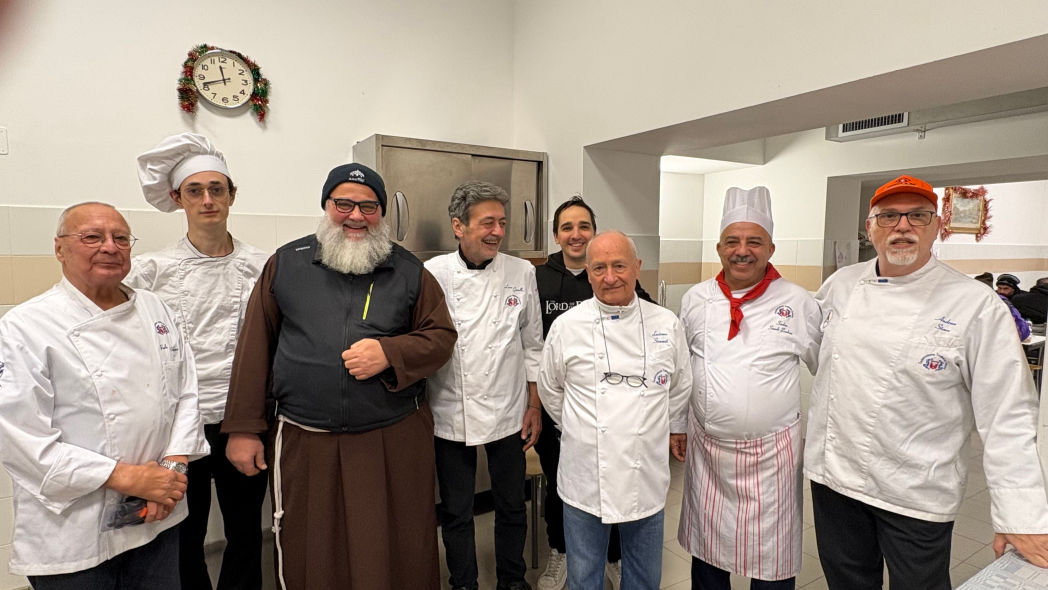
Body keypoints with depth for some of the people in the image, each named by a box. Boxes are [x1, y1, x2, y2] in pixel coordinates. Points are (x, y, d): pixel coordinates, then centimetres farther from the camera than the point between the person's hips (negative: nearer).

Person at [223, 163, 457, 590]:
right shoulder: (286, 263, 4)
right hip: (305, 443, 1)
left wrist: (389, 353, -14)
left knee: (399, 555, 11)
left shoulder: (409, 271, 3)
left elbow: (441, 336, 4)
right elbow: (255, 347, 4)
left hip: (394, 442, 0)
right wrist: (244, 427, 3)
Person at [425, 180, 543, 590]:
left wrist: (534, 406, 5)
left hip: (508, 413, 2)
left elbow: (533, 345, 5)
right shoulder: (434, 274, -8)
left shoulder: (521, 273, -2)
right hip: (451, 415, -1)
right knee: (456, 511, 14)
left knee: (512, 506, 17)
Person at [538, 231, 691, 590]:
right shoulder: (566, 326, -6)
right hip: (585, 477, -1)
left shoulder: (667, 324, -2)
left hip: (647, 477, 1)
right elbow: (550, 391, 8)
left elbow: (680, 390, 11)